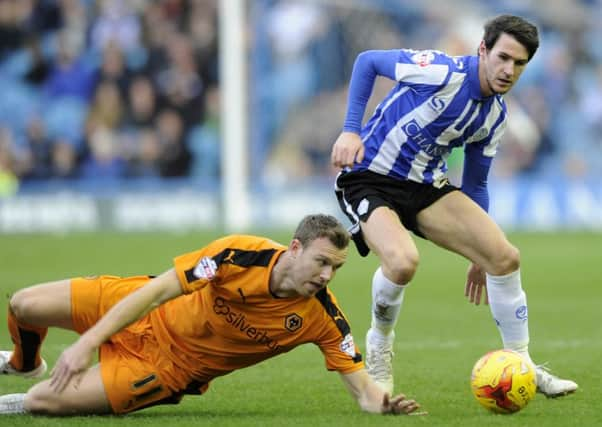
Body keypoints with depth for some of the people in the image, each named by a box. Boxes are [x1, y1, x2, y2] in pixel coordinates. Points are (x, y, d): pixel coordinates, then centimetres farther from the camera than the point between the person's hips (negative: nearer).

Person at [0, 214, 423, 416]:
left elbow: (361, 386, -18)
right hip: (148, 316, 0)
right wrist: (88, 342, -30)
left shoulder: (323, 318, -22)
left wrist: (384, 402, -43)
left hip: (174, 366, 0)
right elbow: (157, 291, -24)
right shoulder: (239, 254, -27)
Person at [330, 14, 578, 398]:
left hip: (427, 186, 7)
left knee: (505, 257, -7)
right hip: (369, 178, -7)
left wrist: (481, 256, 20)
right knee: (403, 261, -34)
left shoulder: (496, 115, 4)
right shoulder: (440, 72, -19)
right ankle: (379, 346, -2)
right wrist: (351, 131, -15)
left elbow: (475, 184, 17)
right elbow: (367, 61, -8)